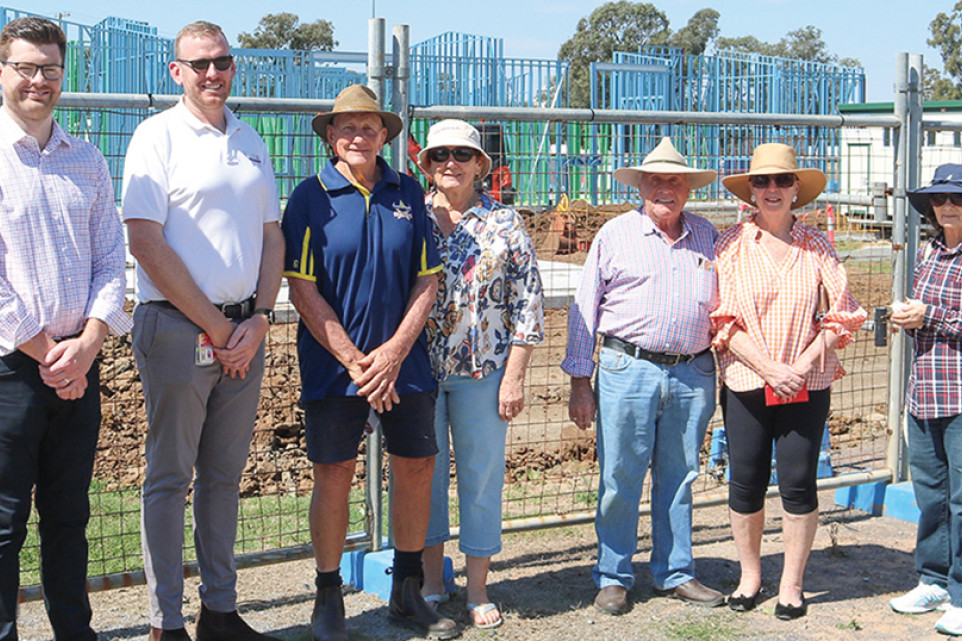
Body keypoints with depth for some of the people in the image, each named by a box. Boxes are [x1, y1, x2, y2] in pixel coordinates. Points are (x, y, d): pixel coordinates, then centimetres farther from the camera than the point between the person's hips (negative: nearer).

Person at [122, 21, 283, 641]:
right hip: (177, 328, -6)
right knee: (170, 477, 2)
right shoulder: (158, 135, -5)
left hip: (245, 331, 6)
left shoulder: (250, 141, 14)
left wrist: (259, 319, -2)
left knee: (224, 473, 12)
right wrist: (216, 328, -11)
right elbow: (146, 243, -12)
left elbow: (272, 235, 14)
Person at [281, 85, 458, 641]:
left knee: (417, 470, 7)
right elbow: (303, 289, -7)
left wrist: (394, 352, -8)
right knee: (334, 477, 1)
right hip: (334, 365, -3)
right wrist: (355, 361, -12)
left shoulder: (408, 194, 6)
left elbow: (427, 280, 4)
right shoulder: (311, 197, -3)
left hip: (403, 361, 3)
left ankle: (408, 592, 24)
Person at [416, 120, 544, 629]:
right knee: (425, 473, 8)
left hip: (483, 371, -1)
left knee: (482, 475, 4)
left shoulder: (505, 224, 2)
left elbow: (528, 305, 1)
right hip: (418, 371, 1)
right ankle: (431, 583, 22)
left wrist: (513, 377, -4)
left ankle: (478, 591, 16)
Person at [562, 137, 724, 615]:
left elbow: (724, 306, 20)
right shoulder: (614, 235, 4)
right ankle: (613, 578, 13)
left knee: (679, 478, 10)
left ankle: (675, 573, 23)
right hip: (628, 370, -3)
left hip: (692, 374, 3)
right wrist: (579, 381, 0)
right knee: (620, 479, -1)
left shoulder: (708, 238, 13)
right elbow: (585, 310, 4)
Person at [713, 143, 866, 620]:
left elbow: (839, 316, 4)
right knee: (746, 483, 4)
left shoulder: (817, 247, 5)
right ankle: (749, 577, 22)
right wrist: (770, 370, -12)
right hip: (746, 382, 0)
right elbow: (724, 321, -3)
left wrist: (802, 365, -10)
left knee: (798, 483, 1)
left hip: (808, 384, 0)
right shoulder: (732, 245, 2)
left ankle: (791, 584, 16)